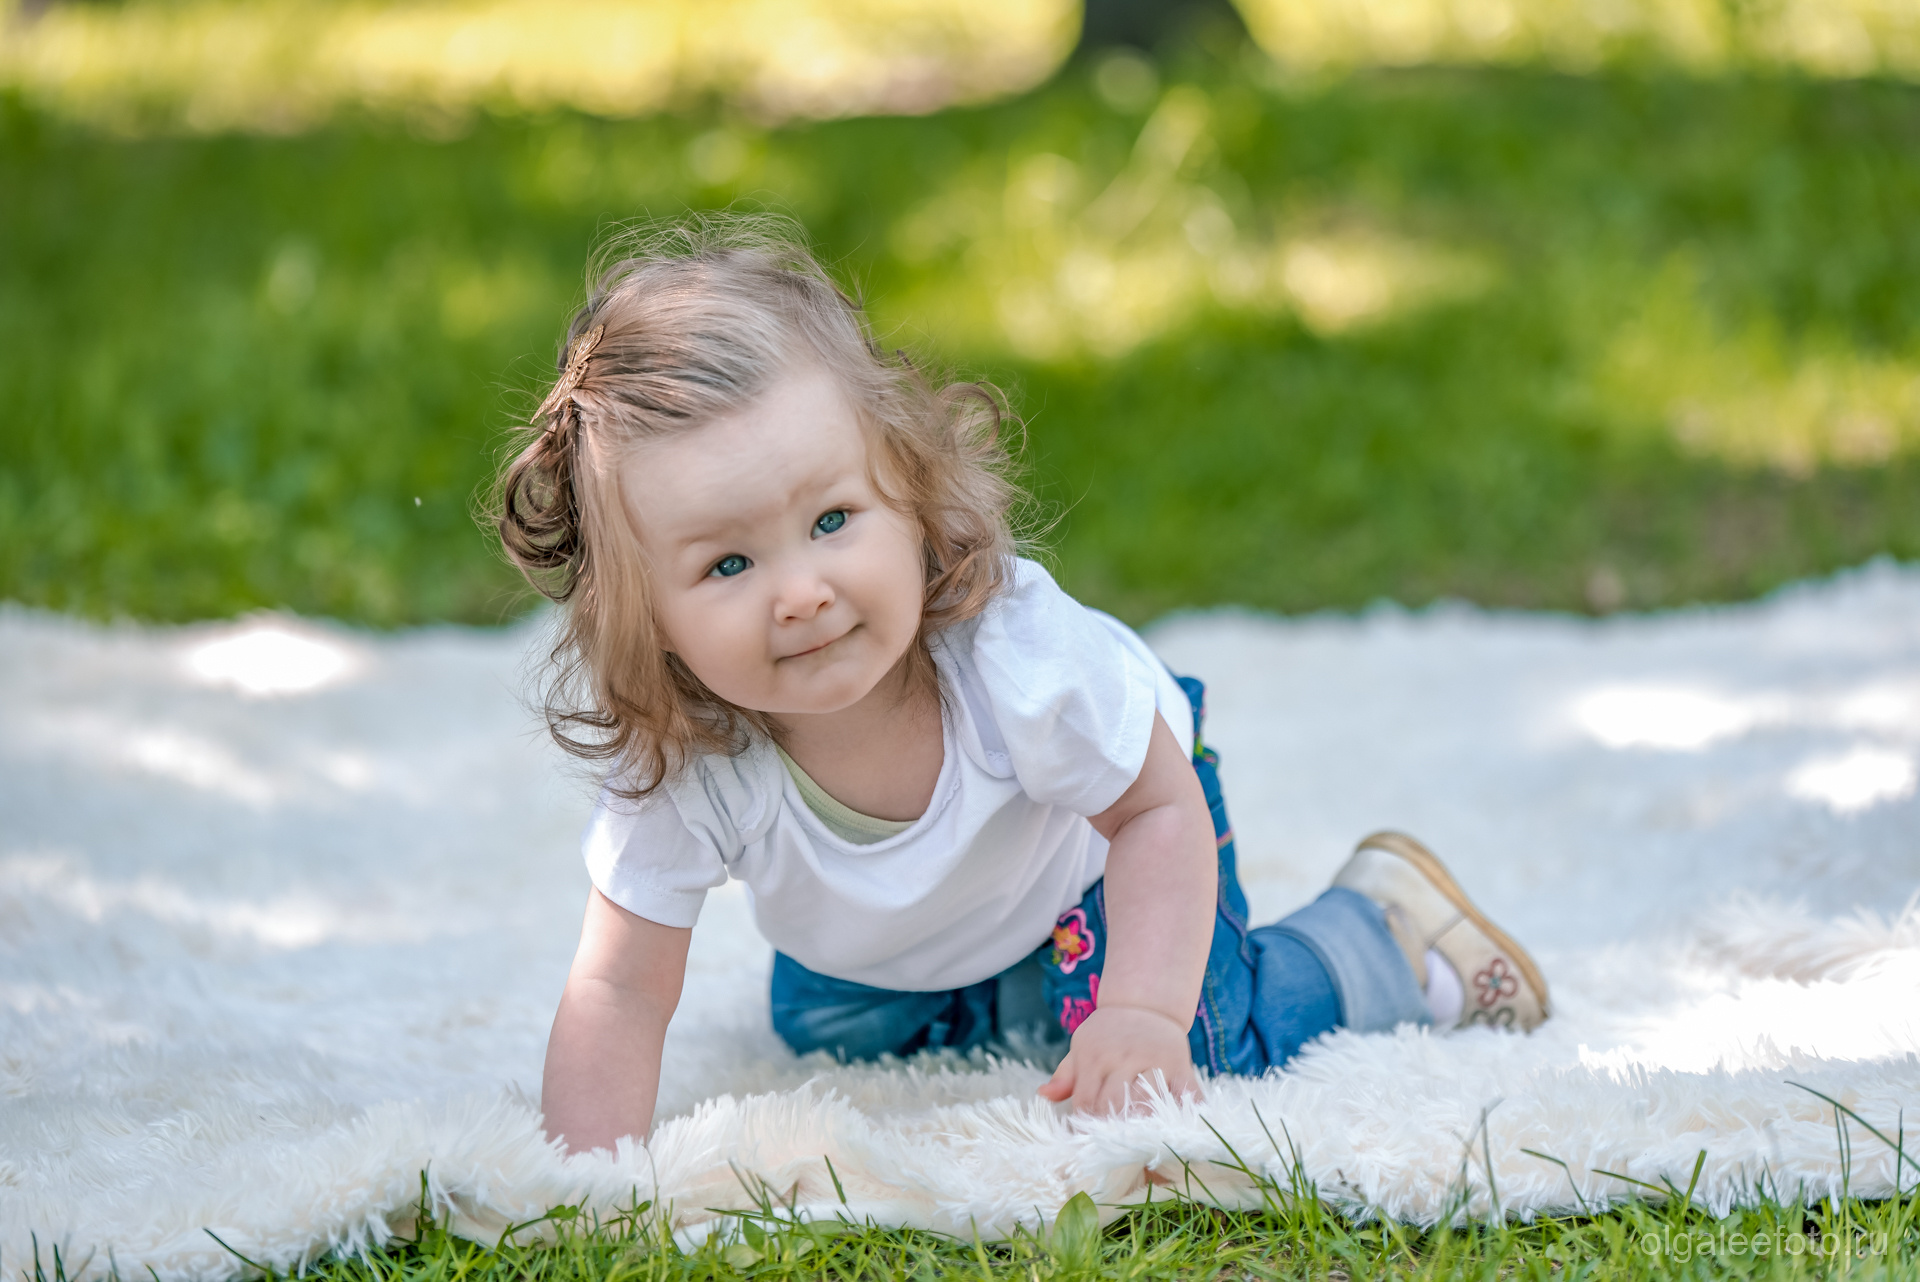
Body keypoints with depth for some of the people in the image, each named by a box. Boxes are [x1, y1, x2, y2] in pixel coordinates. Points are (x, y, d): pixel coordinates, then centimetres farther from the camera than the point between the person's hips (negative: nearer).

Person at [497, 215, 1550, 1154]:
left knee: (1206, 1050, -13)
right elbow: (617, 996, -31)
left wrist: (1143, 1011, -41)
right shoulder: (681, 771, -39)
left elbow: (1163, 810, -27)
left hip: (1079, 828, -3)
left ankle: (1384, 920, 14)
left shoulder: (1022, 659, -44)